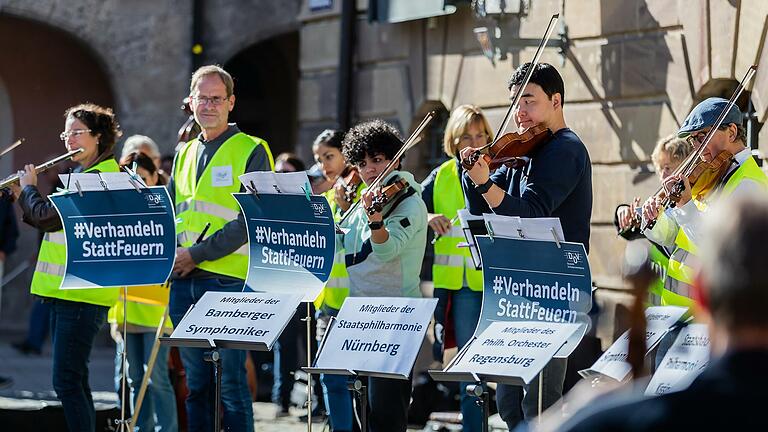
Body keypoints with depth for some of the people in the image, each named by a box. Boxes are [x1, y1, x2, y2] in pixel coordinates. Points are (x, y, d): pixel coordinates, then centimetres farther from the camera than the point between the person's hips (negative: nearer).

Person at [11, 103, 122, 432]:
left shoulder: (100, 176, -14)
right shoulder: (84, 176, 19)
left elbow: (46, 217, -20)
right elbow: (50, 221, 24)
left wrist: (28, 187, -2)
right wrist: (24, 197, 12)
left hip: (81, 296, -10)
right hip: (64, 292, 10)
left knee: (67, 381, -13)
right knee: (73, 381, 12)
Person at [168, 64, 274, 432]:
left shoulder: (251, 151, -3)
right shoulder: (185, 154, 17)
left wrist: (197, 254, -15)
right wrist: (173, 252, -1)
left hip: (228, 280, -6)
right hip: (183, 282, 6)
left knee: (231, 381, -6)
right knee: (195, 382, 10)